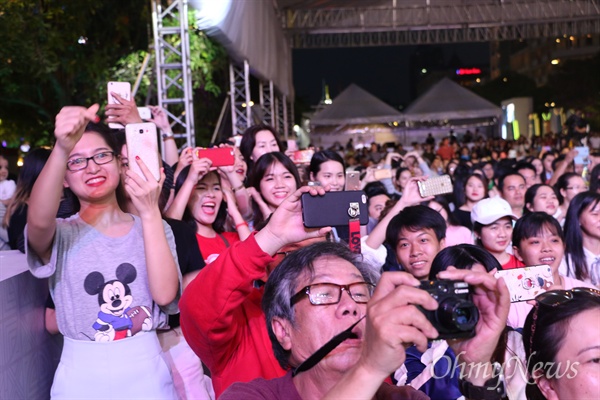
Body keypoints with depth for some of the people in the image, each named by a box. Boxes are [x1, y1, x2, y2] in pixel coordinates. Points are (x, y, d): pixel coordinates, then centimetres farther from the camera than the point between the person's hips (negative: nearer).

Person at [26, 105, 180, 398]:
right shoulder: (62, 234, -2)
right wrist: (61, 150, -41)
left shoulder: (154, 228, 3)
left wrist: (150, 213, -20)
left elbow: (165, 294, -13)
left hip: (148, 374, 1)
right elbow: (38, 220, -26)